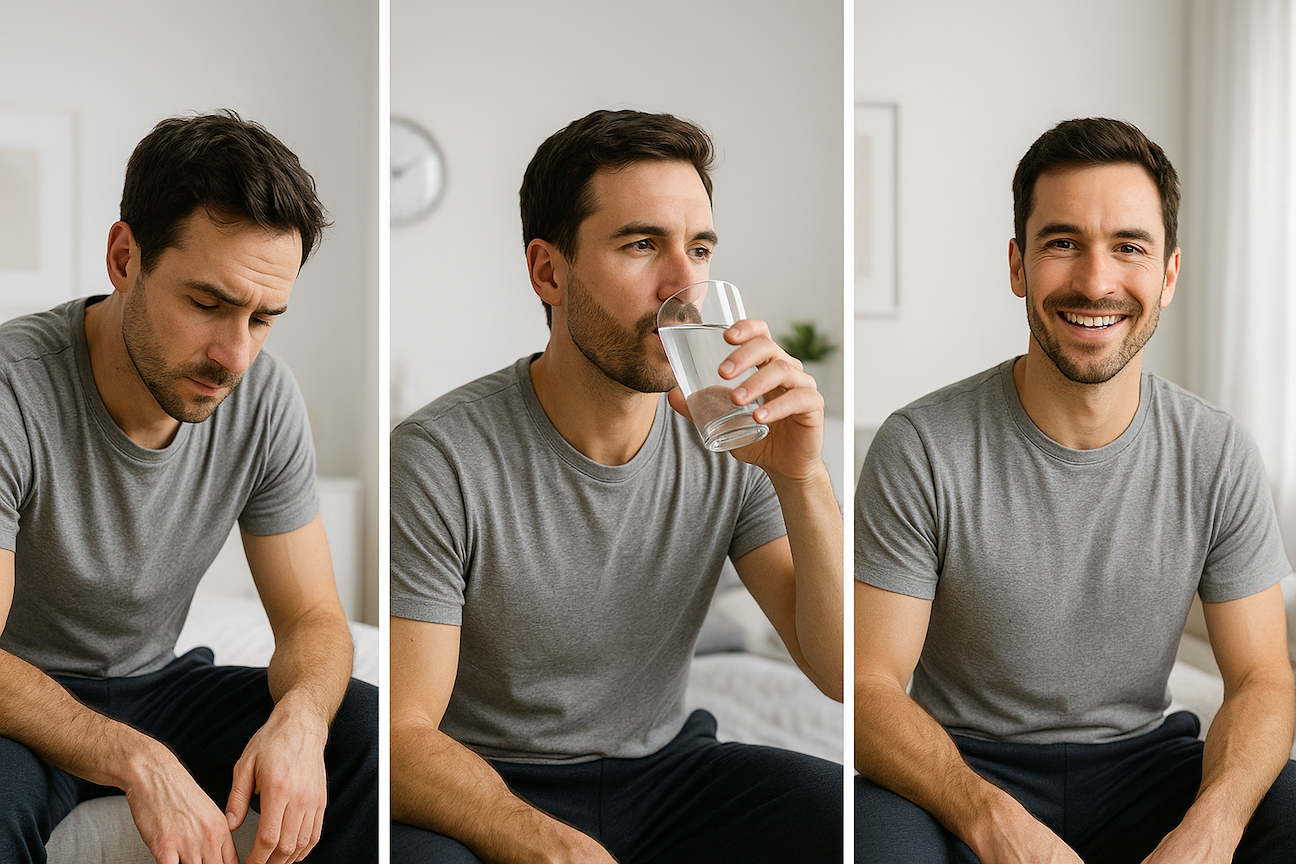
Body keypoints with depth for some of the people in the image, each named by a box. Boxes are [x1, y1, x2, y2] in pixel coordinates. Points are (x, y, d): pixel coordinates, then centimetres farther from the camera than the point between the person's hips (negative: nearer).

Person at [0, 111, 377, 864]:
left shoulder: (266, 398, -10)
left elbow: (313, 618, -6)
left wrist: (299, 715, -30)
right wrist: (137, 761, -43)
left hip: (159, 685, 4)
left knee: (377, 731, -18)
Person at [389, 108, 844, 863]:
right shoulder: (439, 459, -18)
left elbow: (844, 673, -10)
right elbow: (402, 737, -19)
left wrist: (801, 479, -25)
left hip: (666, 765, 4)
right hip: (486, 795, -4)